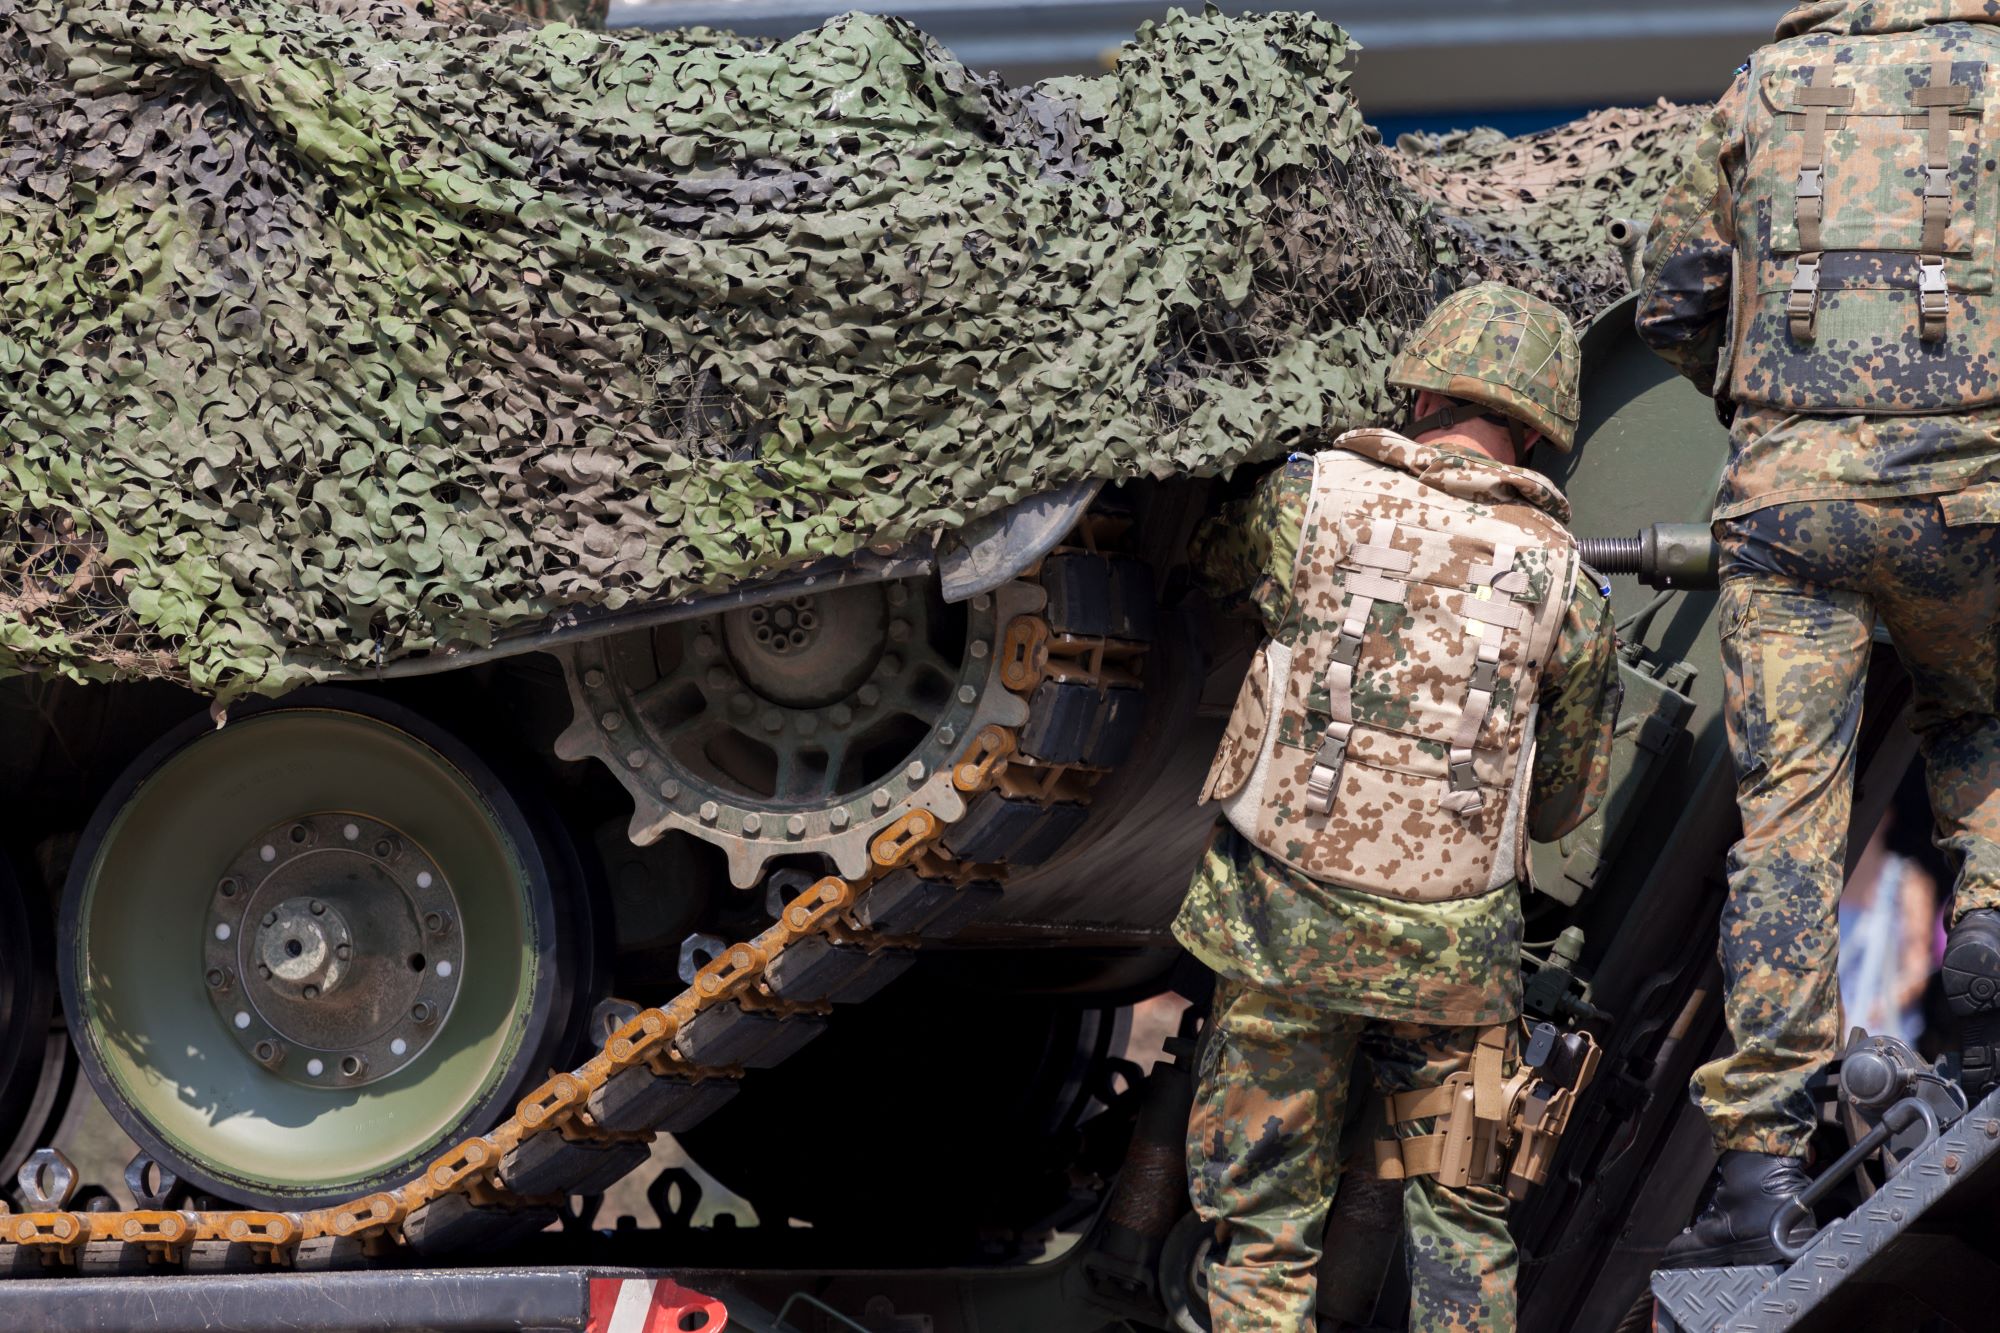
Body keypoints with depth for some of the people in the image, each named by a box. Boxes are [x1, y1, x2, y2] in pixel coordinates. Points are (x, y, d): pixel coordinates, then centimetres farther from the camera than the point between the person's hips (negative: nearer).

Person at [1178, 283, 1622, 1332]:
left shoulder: (1309, 497, -4)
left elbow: (1205, 557, 18)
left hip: (1282, 920, -1)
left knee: (1263, 1220, 7)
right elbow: (1564, 803, 11)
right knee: (1460, 1225, 14)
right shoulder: (1563, 578, 2)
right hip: (1452, 950, 1)